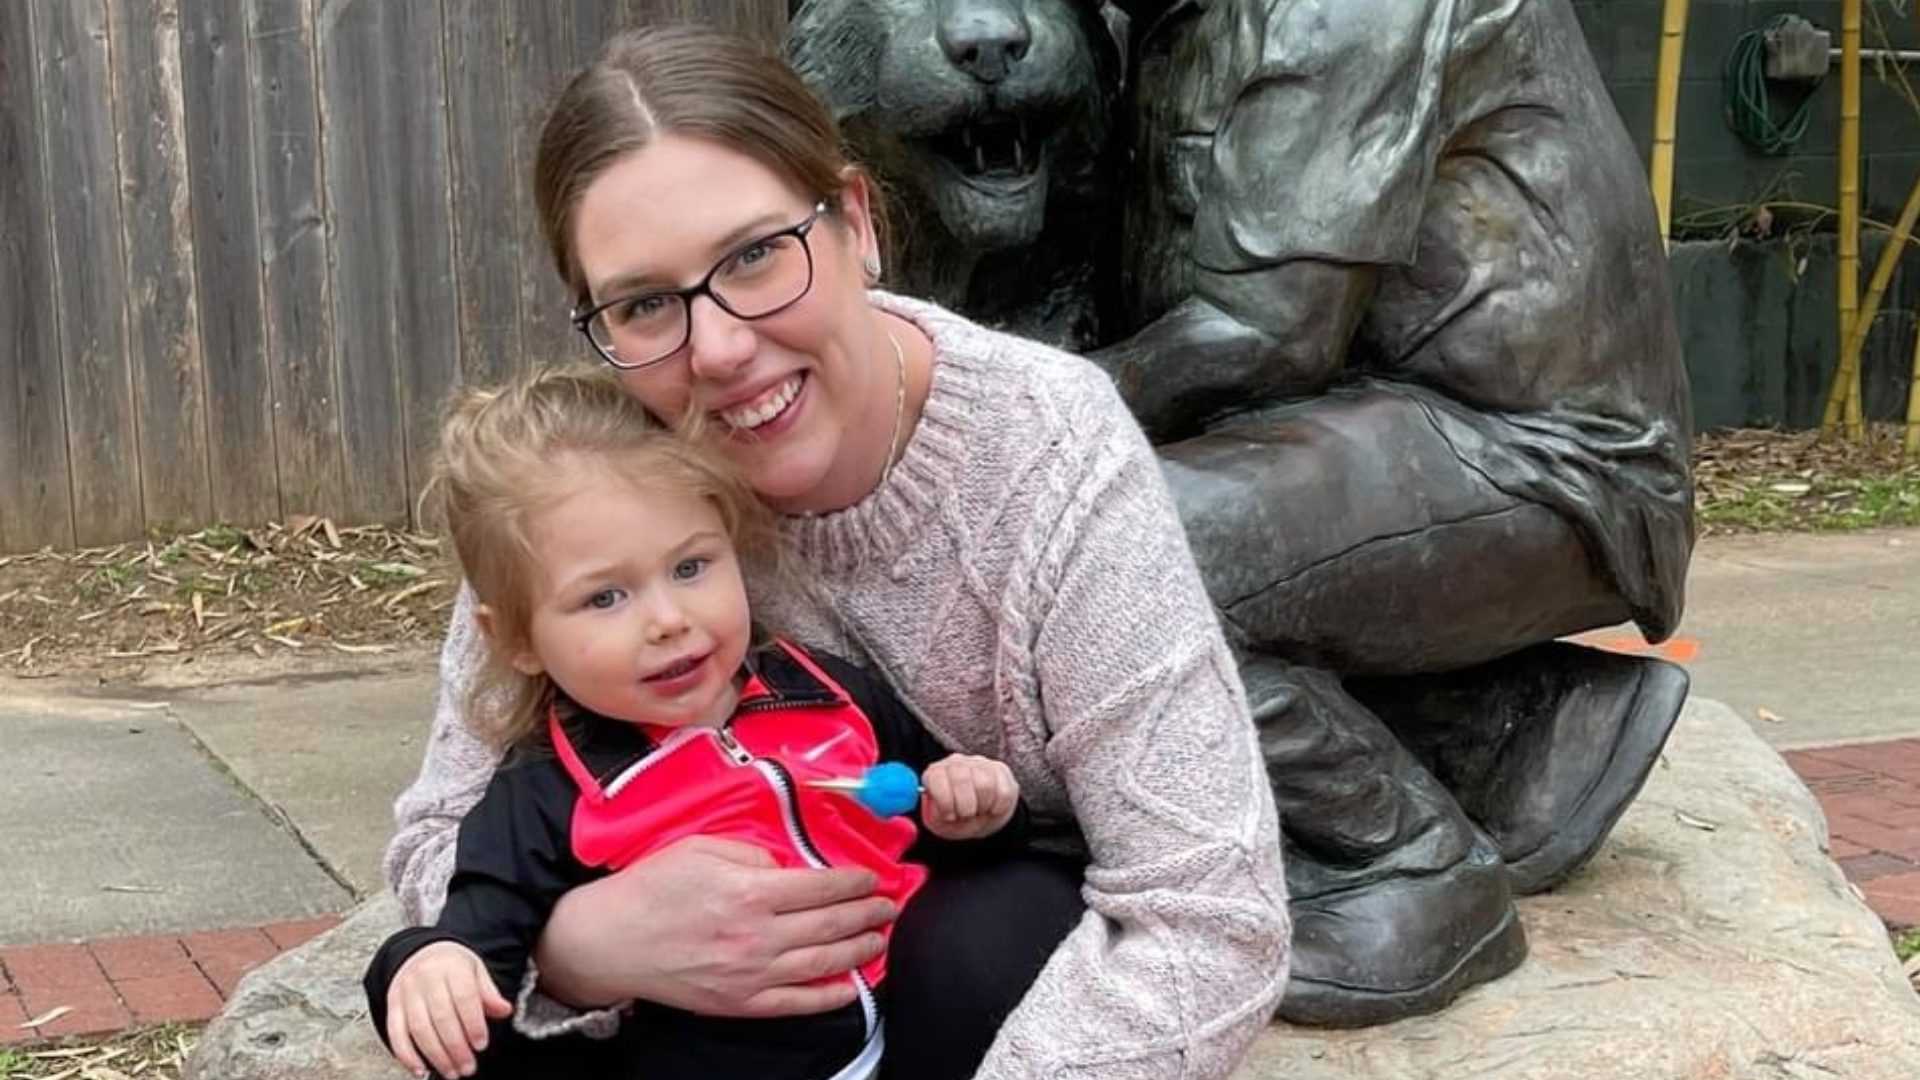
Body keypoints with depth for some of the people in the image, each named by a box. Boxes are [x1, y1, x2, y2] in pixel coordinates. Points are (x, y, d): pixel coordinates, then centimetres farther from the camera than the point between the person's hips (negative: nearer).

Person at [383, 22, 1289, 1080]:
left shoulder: (1047, 450, -25)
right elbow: (442, 842, -11)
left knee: (984, 947, -31)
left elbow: (1211, 919, -29)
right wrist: (583, 939, -33)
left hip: (1021, 957, -1)